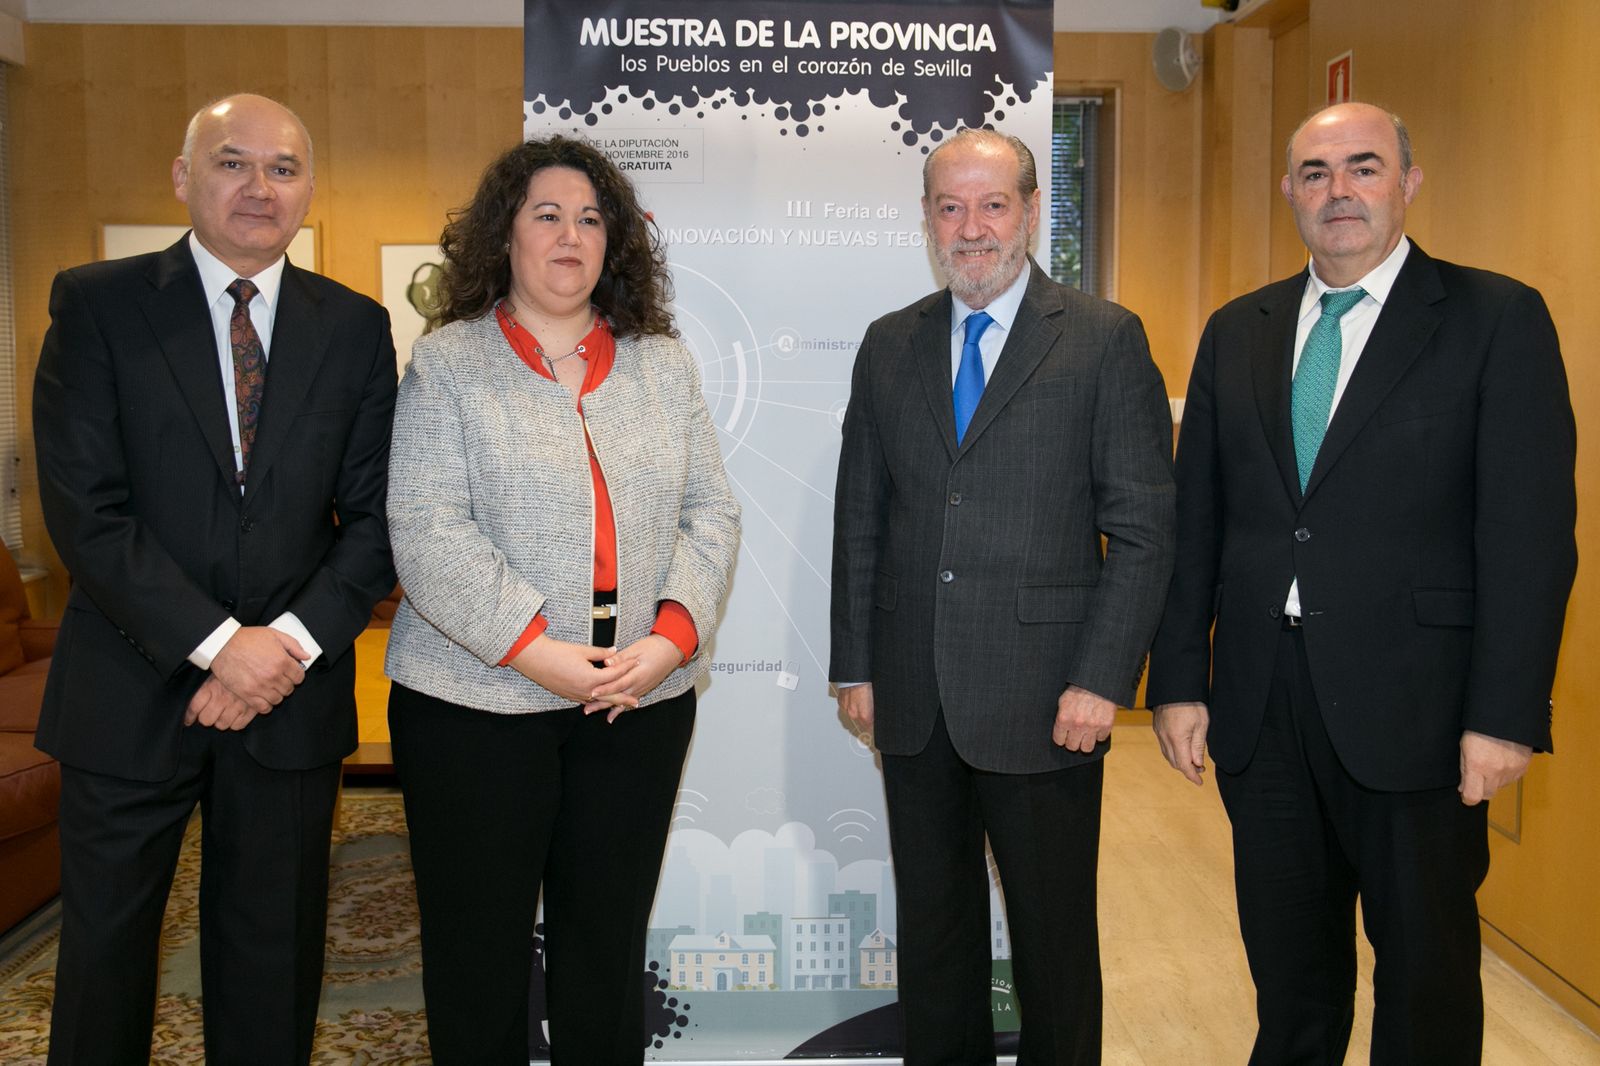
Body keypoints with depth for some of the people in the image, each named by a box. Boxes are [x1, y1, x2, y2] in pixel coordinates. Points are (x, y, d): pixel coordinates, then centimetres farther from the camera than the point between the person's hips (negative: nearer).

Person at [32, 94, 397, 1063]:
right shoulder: (98, 303, -3)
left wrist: (293, 641, -13)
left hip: (292, 693, 2)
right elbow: (84, 509, -11)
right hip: (130, 692, -1)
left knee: (274, 955, 15)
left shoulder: (355, 327, 4)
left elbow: (376, 513, 1)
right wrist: (217, 643, -17)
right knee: (106, 950, 14)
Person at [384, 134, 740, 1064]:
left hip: (641, 700, 3)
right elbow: (427, 532, -9)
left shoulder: (664, 363, 11)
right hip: (479, 699, -2)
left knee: (609, 943, 11)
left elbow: (711, 514, 6)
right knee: (481, 946, 8)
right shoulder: (448, 364, 1)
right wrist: (539, 652, -17)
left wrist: (671, 638, -9)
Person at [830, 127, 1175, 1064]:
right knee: (931, 921, 16)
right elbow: (860, 517, 11)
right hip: (913, 699, 4)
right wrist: (856, 665, 6)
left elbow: (1144, 526, -6)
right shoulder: (889, 345, 10)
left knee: (1053, 934, 9)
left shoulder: (1106, 338, -2)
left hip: (1045, 699, -4)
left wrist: (1102, 679, -12)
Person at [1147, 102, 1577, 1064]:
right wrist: (1179, 679, 4)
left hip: (1410, 704, -4)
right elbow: (1195, 518, 8)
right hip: (1260, 701, 4)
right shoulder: (1237, 331, 9)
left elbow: (1531, 533, -9)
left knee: (1427, 969, 12)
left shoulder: (1497, 319, -4)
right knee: (1288, 966, 18)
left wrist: (1505, 714, -14)